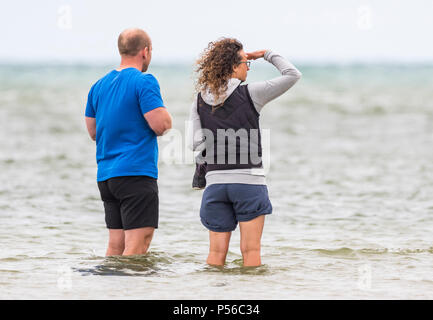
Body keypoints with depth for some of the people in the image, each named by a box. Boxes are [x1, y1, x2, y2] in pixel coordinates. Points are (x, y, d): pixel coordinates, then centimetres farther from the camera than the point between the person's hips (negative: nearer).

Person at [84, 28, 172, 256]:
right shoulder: (144, 82, -9)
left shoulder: (99, 85, 14)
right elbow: (161, 125, -16)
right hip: (136, 173, -8)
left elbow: (93, 132, 20)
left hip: (106, 175, 8)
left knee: (116, 245, 11)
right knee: (137, 245, -9)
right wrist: (163, 112, 6)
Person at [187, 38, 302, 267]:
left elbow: (195, 143, 0)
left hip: (215, 181, 4)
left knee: (216, 252, 6)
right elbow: (293, 75, 1)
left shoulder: (200, 101, 5)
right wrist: (267, 55, 12)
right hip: (248, 179, -4)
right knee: (251, 251, 0)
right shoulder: (250, 93, -6)